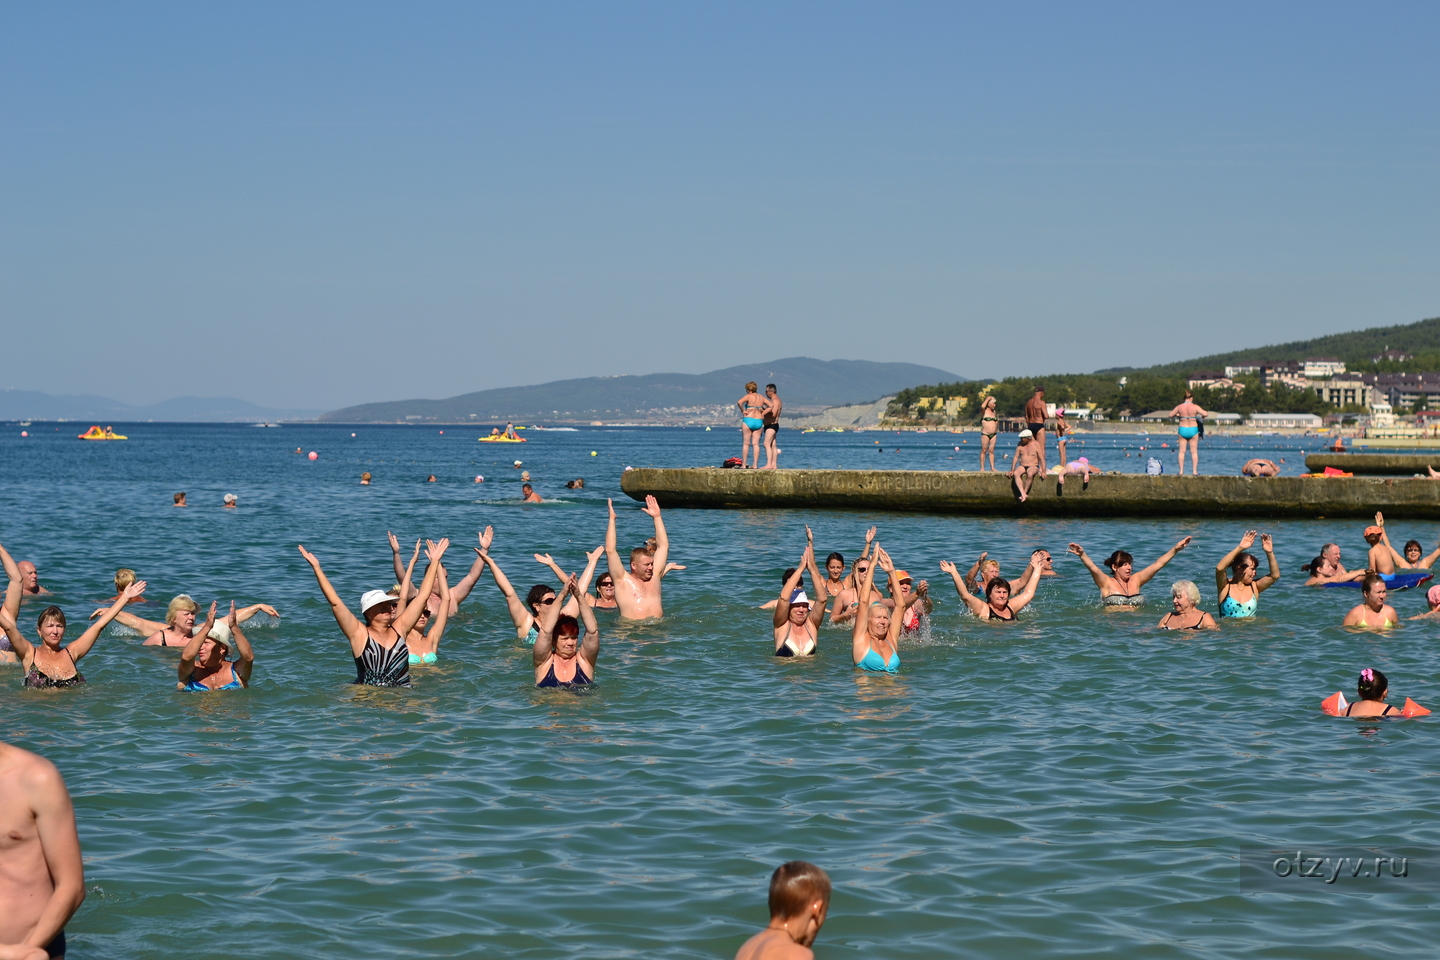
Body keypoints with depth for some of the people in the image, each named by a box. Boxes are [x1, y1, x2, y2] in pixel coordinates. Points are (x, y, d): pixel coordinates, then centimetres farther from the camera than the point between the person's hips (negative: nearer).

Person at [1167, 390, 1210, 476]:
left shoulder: (1180, 407, -3)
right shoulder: (1195, 407, -10)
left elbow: (1170, 414, 9)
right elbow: (1205, 414, -16)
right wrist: (1202, 416, 6)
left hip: (1182, 430, 2)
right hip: (1193, 430, -2)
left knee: (1182, 451, 7)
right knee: (1194, 452, 5)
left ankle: (1181, 471, 6)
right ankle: (1194, 471, 3)